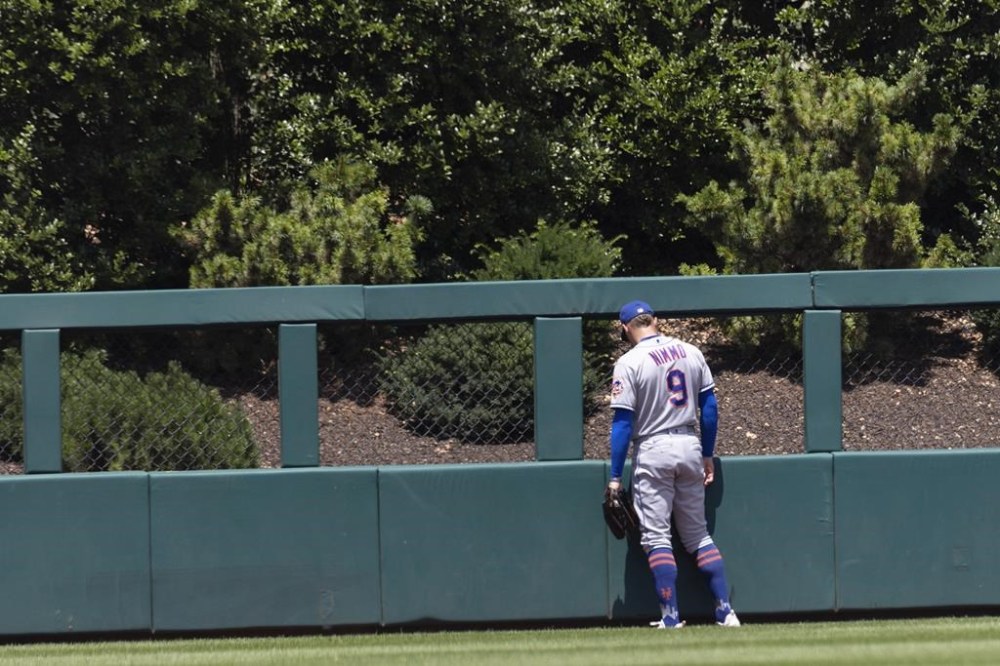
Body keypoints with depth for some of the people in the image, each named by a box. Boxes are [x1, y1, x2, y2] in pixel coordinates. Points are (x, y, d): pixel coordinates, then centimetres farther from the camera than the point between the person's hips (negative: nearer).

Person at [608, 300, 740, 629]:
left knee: (656, 537, 1)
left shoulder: (630, 362, -10)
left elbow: (623, 422, -11)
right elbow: (709, 407, 8)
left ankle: (671, 617, -5)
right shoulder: (691, 352, 5)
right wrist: (708, 456, 17)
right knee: (698, 534, 13)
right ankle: (725, 611, 7)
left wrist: (615, 477, -7)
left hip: (653, 450, -5)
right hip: (690, 445, 5)